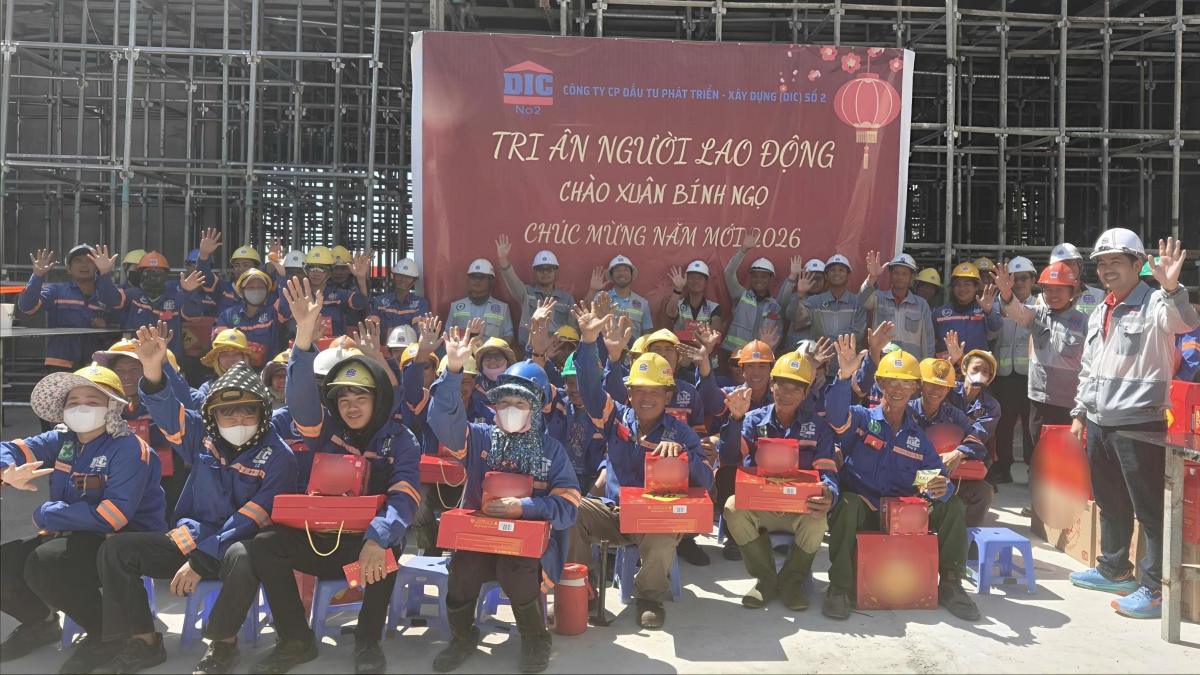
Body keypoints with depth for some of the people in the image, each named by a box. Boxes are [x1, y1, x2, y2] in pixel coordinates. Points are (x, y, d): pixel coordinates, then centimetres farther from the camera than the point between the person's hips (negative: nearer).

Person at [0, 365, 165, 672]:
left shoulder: (128, 448, -18)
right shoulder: (61, 441, 6)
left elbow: (112, 516, -27)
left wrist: (46, 515, -16)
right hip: (73, 535, 8)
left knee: (44, 565, -31)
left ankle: (106, 633, -9)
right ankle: (40, 623, 24)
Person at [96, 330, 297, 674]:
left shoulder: (278, 456, -10)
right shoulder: (204, 437, 7)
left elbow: (251, 519, -17)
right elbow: (168, 413, -8)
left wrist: (201, 560, -24)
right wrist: (153, 371, -28)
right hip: (190, 539, 6)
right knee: (116, 549, -8)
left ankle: (224, 642, -18)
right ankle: (142, 641, -4)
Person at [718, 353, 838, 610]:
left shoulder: (817, 427, 3)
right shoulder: (754, 420, 2)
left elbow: (827, 472, -8)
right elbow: (729, 460, -11)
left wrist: (829, 494, -33)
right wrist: (736, 418, -25)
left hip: (800, 508, 0)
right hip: (759, 505, 1)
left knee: (817, 520, -33)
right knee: (733, 507, -30)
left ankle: (792, 581, -3)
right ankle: (766, 579, -9)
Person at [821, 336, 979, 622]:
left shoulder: (917, 436, 11)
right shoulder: (861, 418, -1)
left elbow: (938, 477, 4)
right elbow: (836, 414, -25)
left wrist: (941, 488, -22)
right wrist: (844, 376, -43)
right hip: (861, 512, -4)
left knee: (953, 506, -12)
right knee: (847, 503, -37)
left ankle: (950, 585, -1)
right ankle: (839, 588, -26)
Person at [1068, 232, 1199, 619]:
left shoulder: (1155, 304, -9)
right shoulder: (1099, 313, 14)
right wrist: (1080, 413, 18)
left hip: (1139, 424, -8)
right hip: (1099, 424, 8)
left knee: (1149, 508, -1)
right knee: (1109, 504, 19)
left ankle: (1154, 588, 7)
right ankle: (1114, 569, 33)